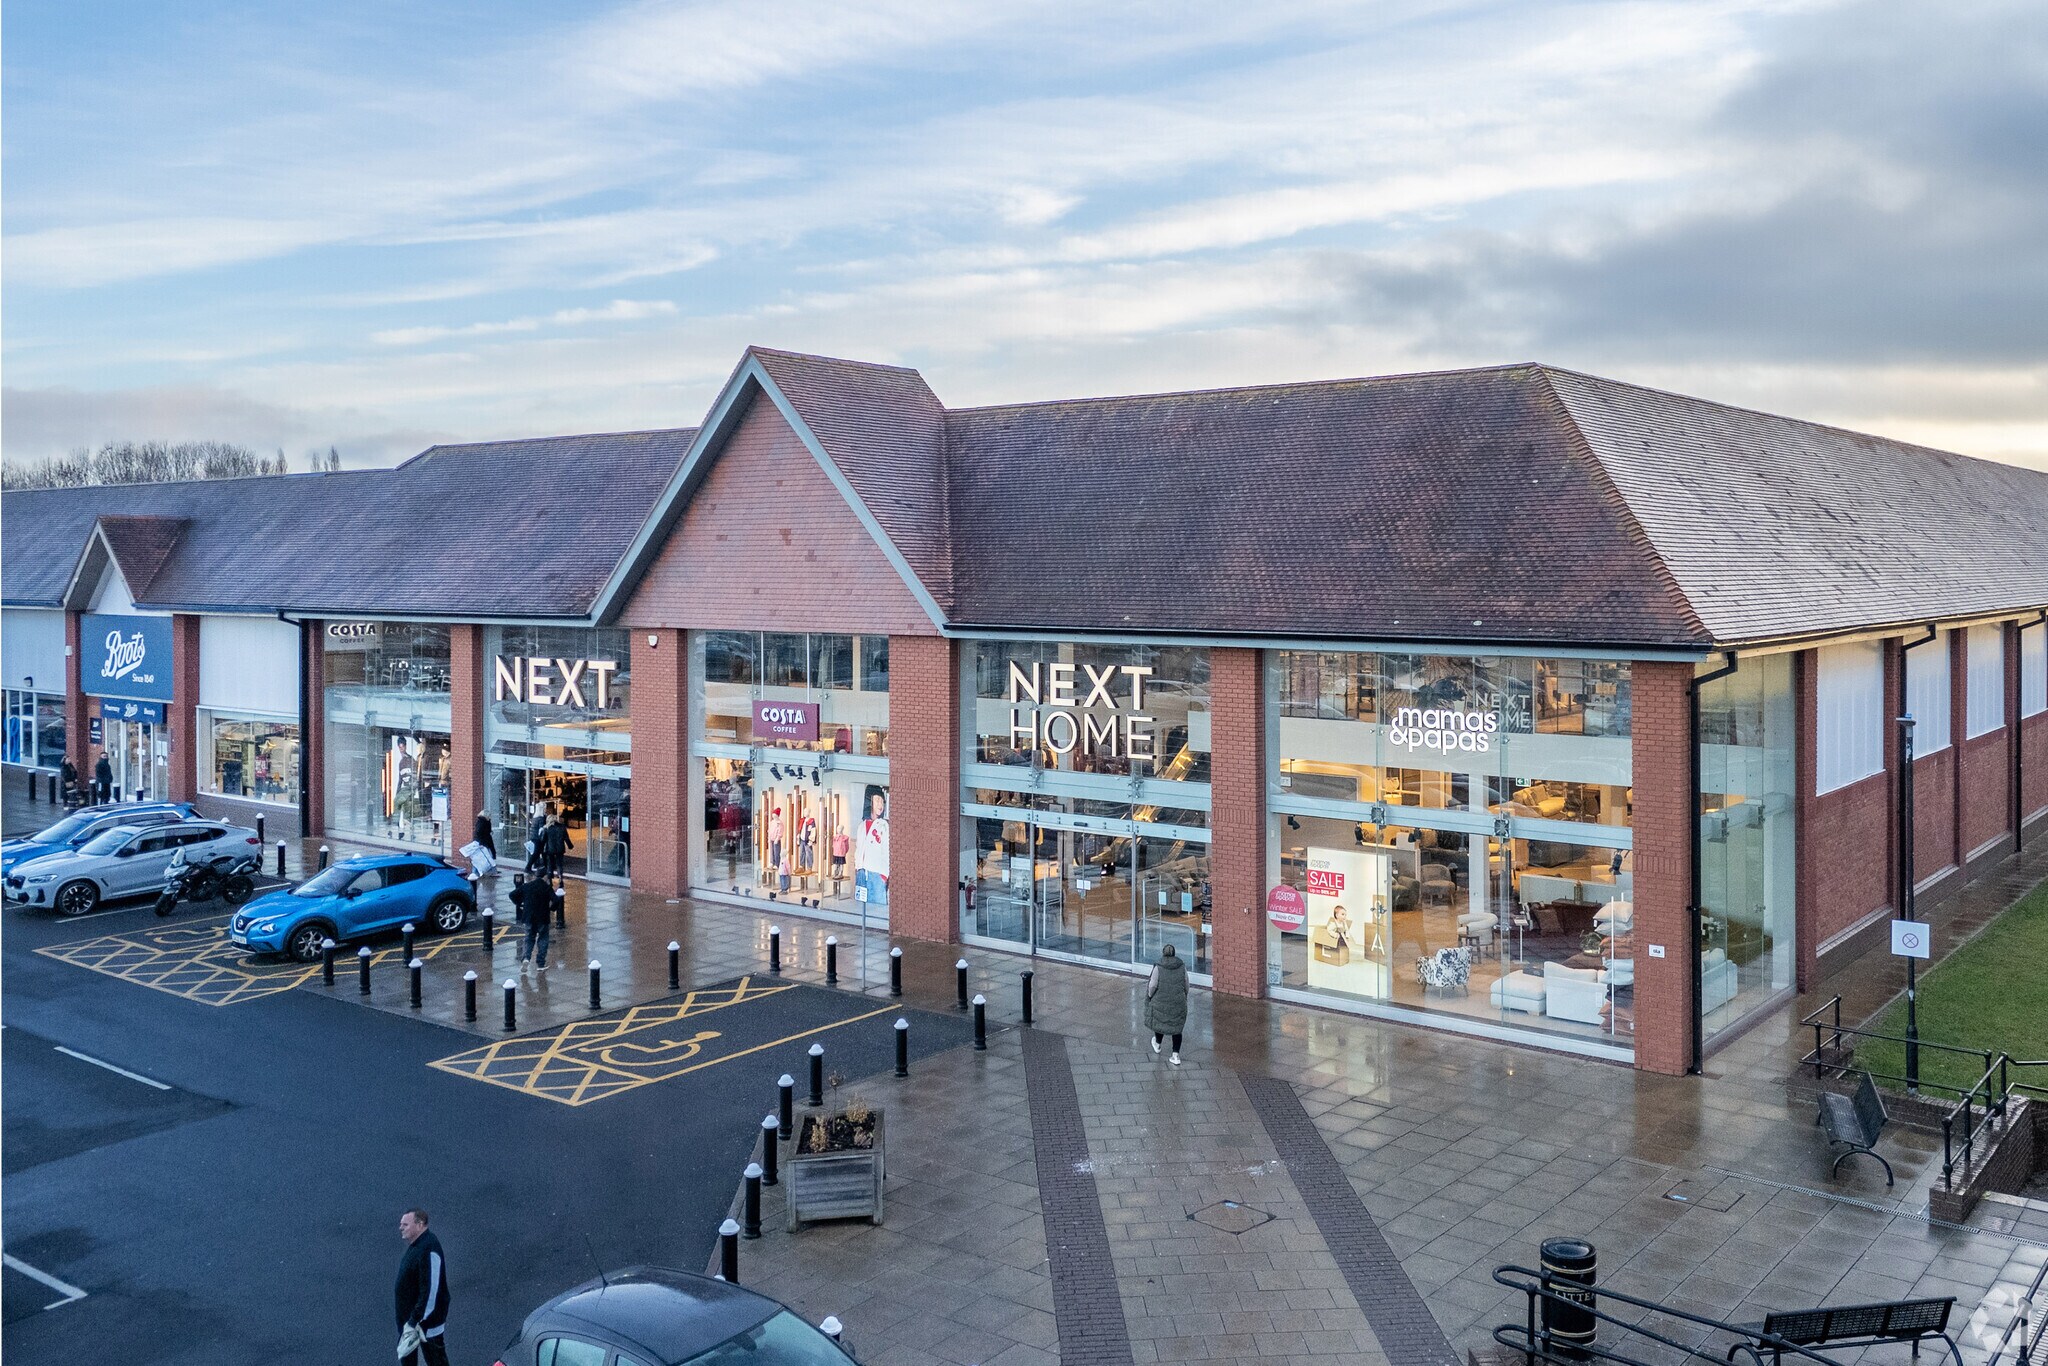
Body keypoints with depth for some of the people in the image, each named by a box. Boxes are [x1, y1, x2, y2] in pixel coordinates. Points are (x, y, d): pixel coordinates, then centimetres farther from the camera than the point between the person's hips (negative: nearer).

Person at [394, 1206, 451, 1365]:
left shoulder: (429, 1250, -30)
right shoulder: (416, 1244, 1)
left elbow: (430, 1291, -31)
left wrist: (415, 1321, -27)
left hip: (427, 1319, -10)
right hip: (409, 1314, 10)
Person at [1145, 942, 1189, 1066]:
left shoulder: (1158, 968, -16)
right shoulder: (1182, 967, -6)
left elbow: (1153, 985, -13)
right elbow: (1186, 985, 2)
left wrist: (1150, 995, 6)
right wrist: (1185, 996, 19)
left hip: (1161, 1002, -2)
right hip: (1178, 1002, 2)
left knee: (1160, 1022, 23)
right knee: (1176, 1027, 12)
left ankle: (1157, 1044, 46)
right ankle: (1176, 1056, 10)